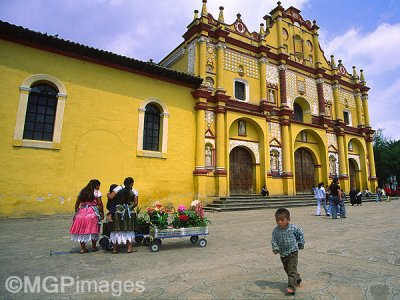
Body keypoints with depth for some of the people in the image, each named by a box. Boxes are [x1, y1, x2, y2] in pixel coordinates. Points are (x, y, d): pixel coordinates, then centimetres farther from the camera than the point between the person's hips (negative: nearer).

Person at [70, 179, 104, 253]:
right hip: (92, 213, -4)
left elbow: (77, 203, 14)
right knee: (93, 230, 9)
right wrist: (102, 213, 1)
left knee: (81, 230, 11)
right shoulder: (96, 192, 0)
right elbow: (100, 204, -6)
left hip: (81, 212, 4)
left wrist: (76, 212, 22)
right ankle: (94, 247, 18)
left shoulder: (82, 191, 14)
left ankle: (83, 248, 14)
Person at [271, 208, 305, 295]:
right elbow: (273, 241, -8)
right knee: (287, 269, 21)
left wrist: (301, 244, 5)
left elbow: (301, 234, 1)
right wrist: (275, 248, -24)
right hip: (283, 254, 5)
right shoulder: (275, 231, -10)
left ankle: (292, 287, -8)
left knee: (292, 270, -11)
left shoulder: (293, 228, -15)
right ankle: (297, 279, 44)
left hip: (293, 253, -4)